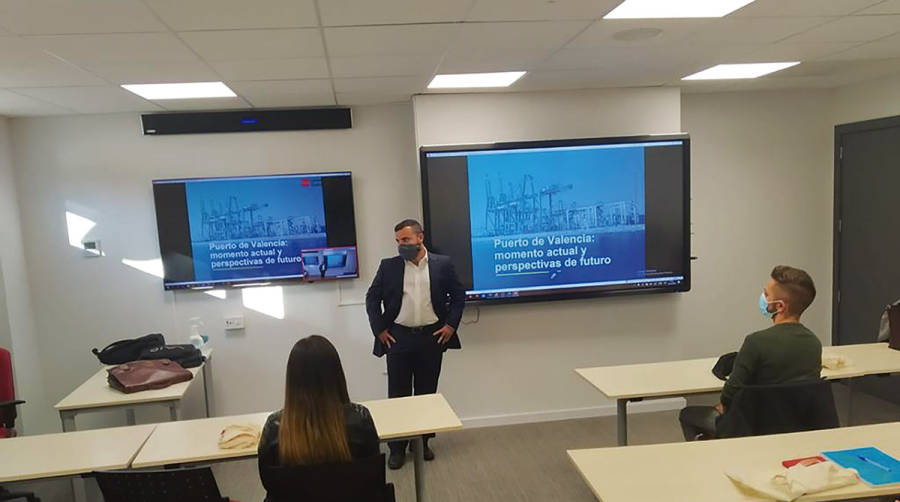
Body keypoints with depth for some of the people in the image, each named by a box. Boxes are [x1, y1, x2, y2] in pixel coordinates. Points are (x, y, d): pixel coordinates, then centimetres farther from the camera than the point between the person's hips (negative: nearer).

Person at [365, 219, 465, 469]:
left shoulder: (442, 264, 0)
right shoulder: (388, 266, 1)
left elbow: (458, 294, 6)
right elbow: (372, 298, 5)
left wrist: (451, 325, -2)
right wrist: (379, 329, -1)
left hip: (432, 337, 0)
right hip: (399, 338, 0)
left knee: (427, 393, 11)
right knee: (398, 394, 4)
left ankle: (423, 442, 26)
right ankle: (397, 448, 17)